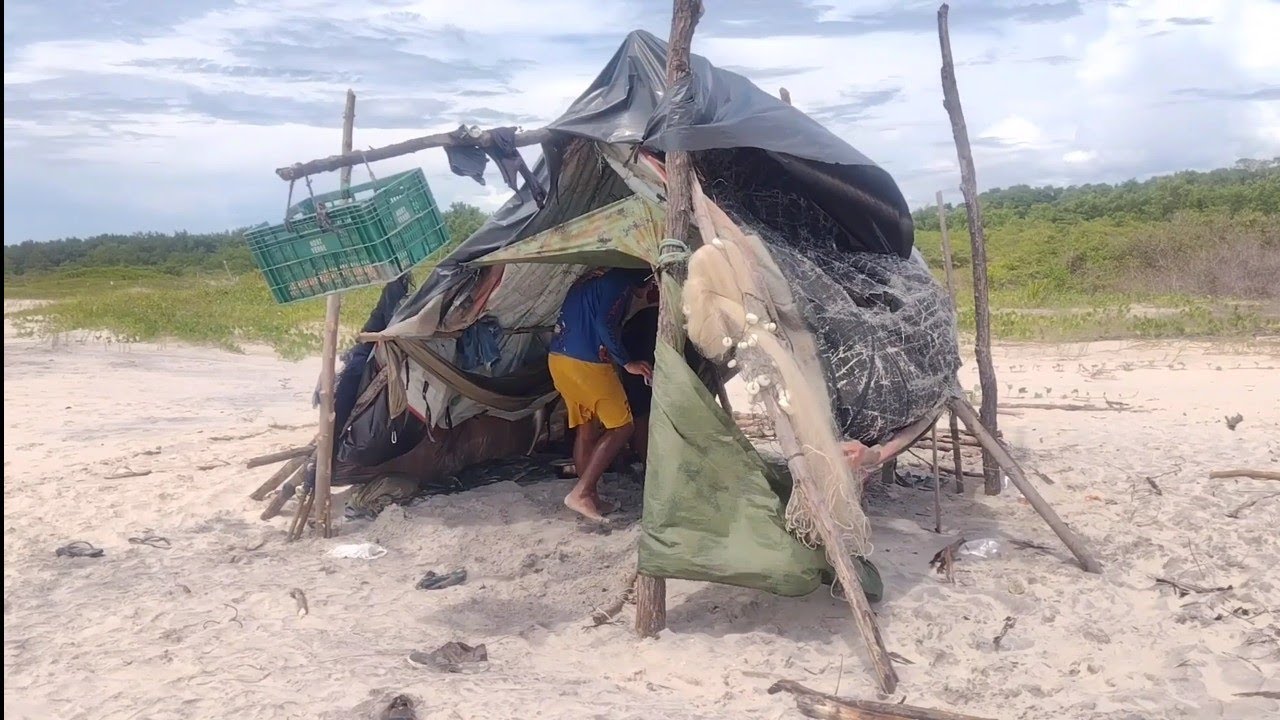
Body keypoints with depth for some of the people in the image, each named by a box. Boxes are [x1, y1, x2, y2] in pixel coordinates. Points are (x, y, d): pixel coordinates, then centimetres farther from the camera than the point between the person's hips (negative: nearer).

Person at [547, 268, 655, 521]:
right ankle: (581, 493, -3)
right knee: (622, 426, 1)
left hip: (558, 358, 9)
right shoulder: (620, 281, -7)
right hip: (585, 363, -9)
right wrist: (627, 362, -11)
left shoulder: (593, 278, 21)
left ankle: (590, 498, 18)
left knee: (587, 428, 15)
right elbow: (605, 325, -19)